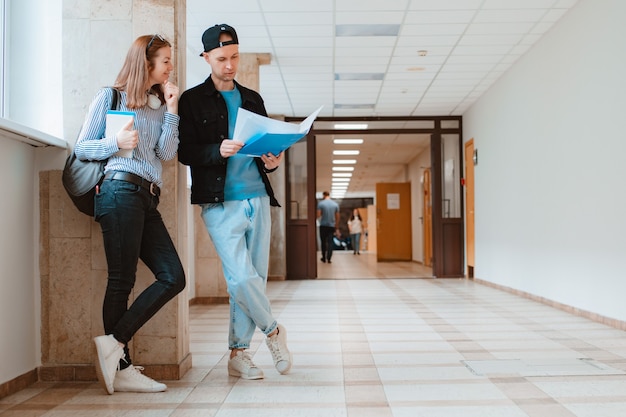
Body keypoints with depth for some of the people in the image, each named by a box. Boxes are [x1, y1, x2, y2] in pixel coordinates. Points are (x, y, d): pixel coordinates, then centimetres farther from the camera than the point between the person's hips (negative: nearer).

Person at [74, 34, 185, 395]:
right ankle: (121, 368, 2)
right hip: (121, 191, -7)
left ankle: (114, 343, 0)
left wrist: (171, 109, 4)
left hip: (148, 199, 7)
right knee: (122, 281, -6)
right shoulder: (110, 97, 7)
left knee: (173, 277, -4)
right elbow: (82, 148, 5)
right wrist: (116, 143, -12)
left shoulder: (159, 105, 22)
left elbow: (166, 153, 8)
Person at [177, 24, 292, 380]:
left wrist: (273, 161, -3)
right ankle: (273, 331, 13)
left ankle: (239, 353, 19)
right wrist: (219, 151, -20)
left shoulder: (252, 99, 18)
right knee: (241, 278, -14)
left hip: (258, 198, 5)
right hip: (221, 203, -4)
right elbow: (185, 152, -3)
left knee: (255, 278, 5)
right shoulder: (193, 100, 4)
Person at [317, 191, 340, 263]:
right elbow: (337, 217, 7)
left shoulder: (320, 203, -5)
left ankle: (324, 258, 15)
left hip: (323, 225, -1)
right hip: (332, 226, 1)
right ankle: (328, 259, -6)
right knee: (330, 242, 1)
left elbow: (318, 215, -10)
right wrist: (337, 227, 16)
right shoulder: (335, 204, 4)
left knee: (323, 242, 10)